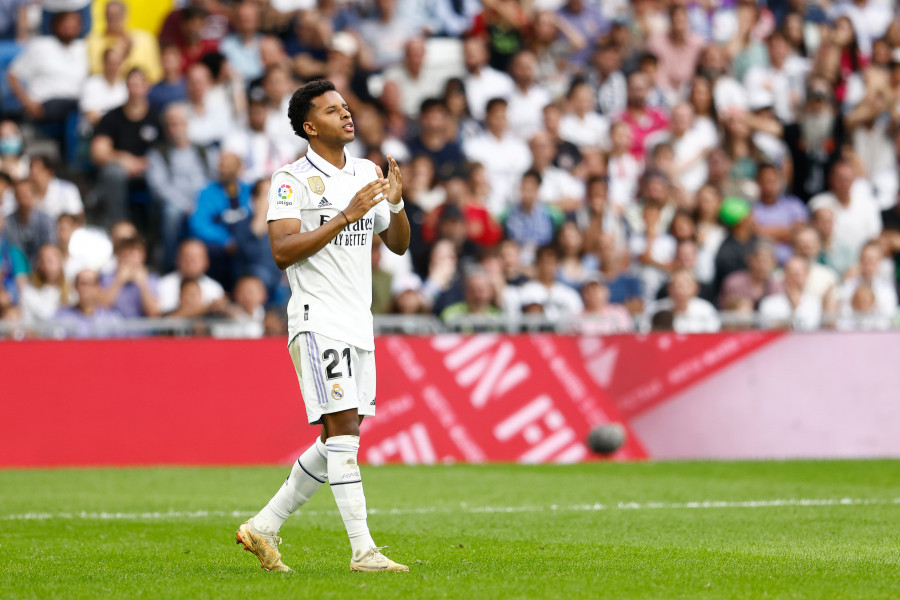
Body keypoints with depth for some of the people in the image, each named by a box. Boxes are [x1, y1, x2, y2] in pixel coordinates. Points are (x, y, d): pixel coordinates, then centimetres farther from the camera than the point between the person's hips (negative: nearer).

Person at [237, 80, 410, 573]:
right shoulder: (292, 180, -7)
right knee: (343, 428, -15)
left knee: (337, 442, 9)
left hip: (358, 323, 8)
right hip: (317, 319, -8)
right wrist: (347, 215, -21)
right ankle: (362, 550, -17)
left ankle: (265, 525, 20)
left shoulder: (367, 173, 14)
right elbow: (282, 251, -17)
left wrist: (395, 204, -4)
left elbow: (399, 244, 17)